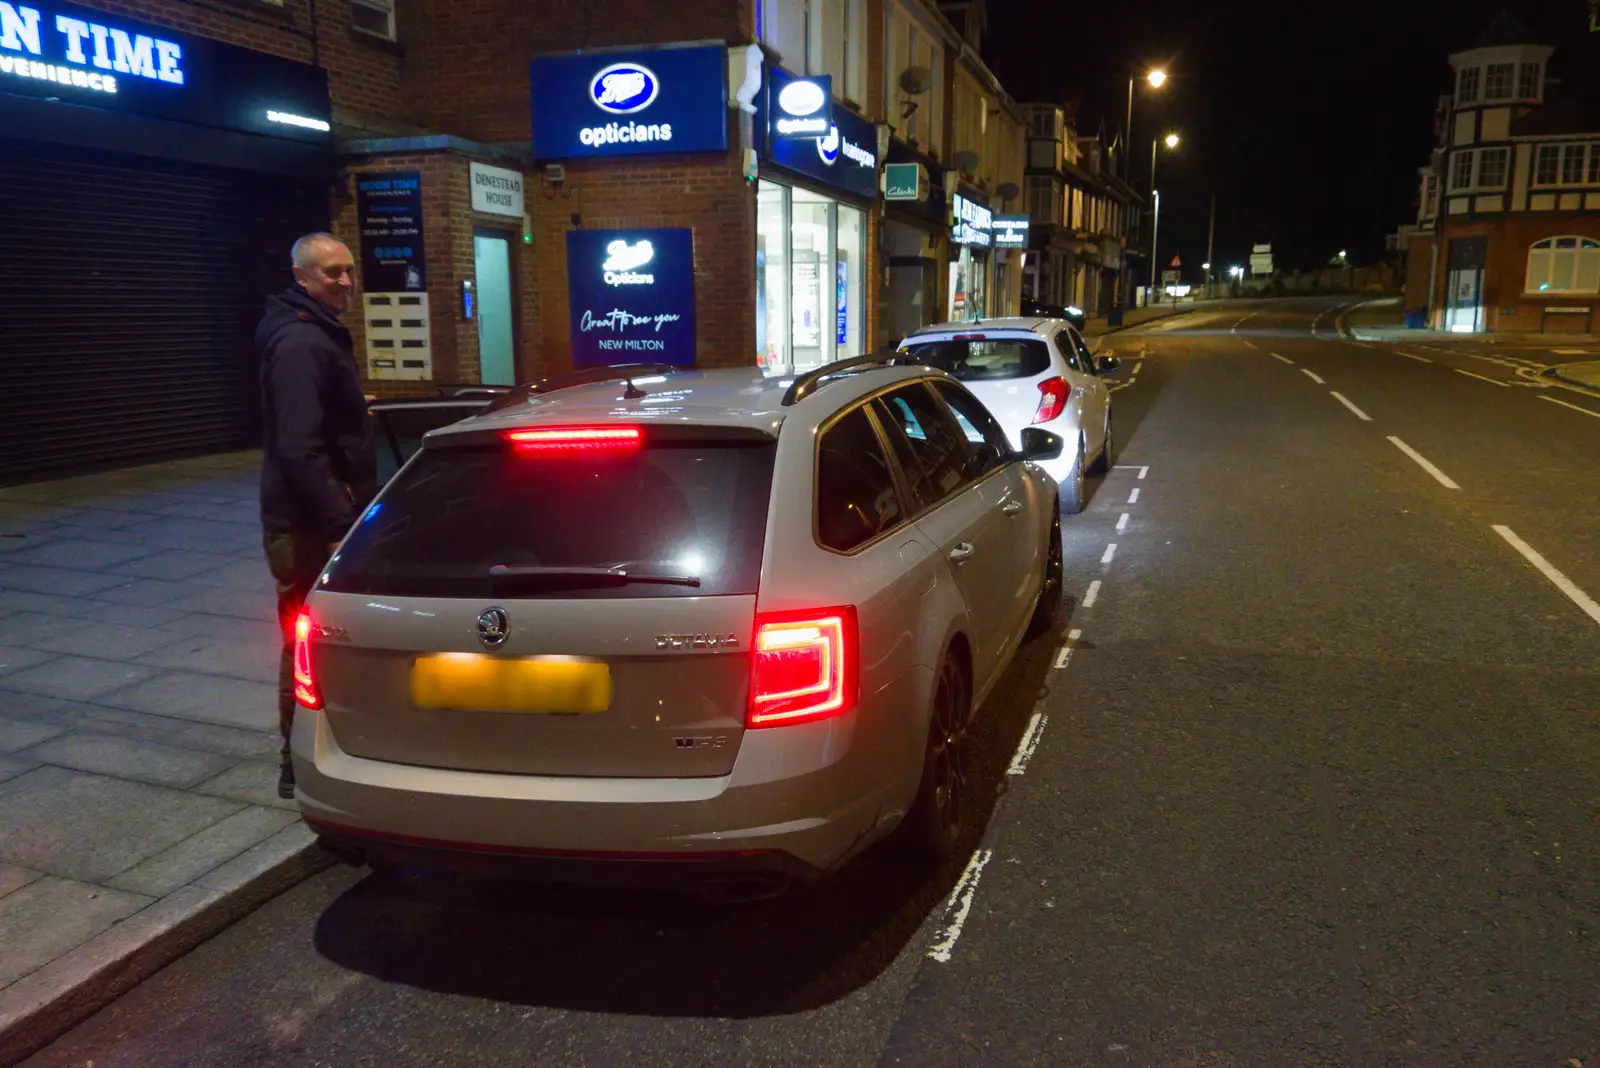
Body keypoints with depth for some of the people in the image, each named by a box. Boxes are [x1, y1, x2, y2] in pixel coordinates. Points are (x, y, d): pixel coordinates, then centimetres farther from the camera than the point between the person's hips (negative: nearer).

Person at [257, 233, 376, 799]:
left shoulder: (319, 334, 16)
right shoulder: (300, 343, -18)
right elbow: (298, 449, -26)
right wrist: (336, 527, -28)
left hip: (320, 518, 10)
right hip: (308, 525, -10)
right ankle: (302, 764, 11)